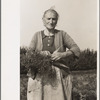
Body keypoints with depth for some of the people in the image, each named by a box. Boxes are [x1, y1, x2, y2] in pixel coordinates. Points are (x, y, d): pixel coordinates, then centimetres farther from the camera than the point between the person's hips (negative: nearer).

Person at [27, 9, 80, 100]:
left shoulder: (62, 34, 7)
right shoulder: (37, 36, 10)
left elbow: (76, 49, -3)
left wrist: (63, 54, -22)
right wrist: (41, 53, -18)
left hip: (59, 76, 0)